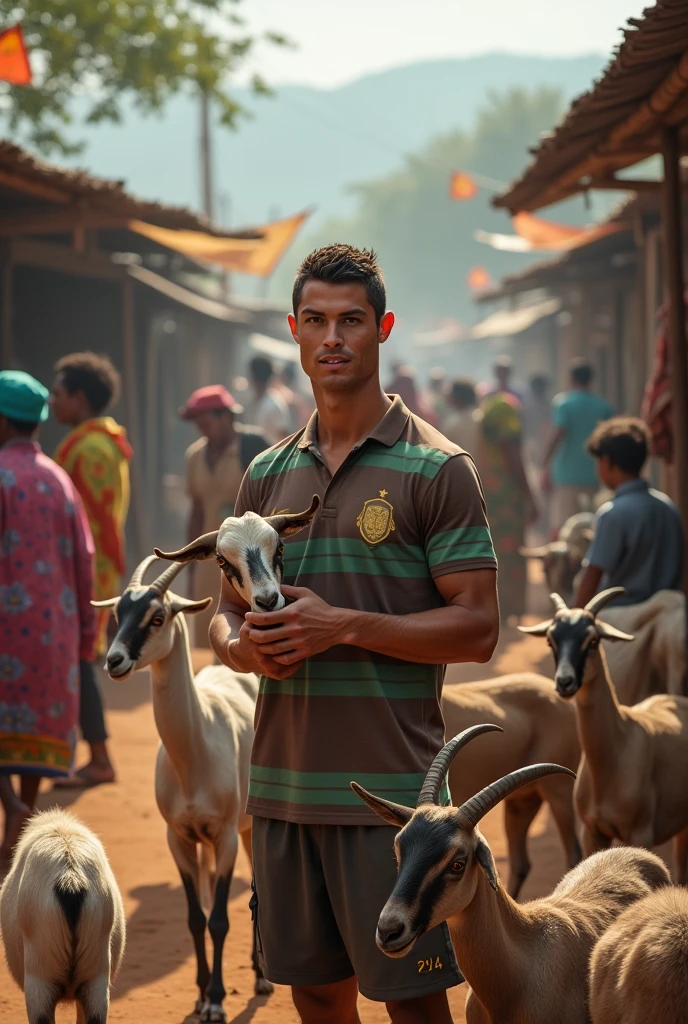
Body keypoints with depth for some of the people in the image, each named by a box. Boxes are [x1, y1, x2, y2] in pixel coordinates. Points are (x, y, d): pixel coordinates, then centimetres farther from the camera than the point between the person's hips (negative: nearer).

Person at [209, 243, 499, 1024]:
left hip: (391, 785, -5)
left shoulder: (436, 469, -5)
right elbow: (227, 611, 18)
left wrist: (343, 627, -19)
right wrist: (240, 645, -6)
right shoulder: (267, 476, 12)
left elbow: (476, 629, -9)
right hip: (281, 783, 5)